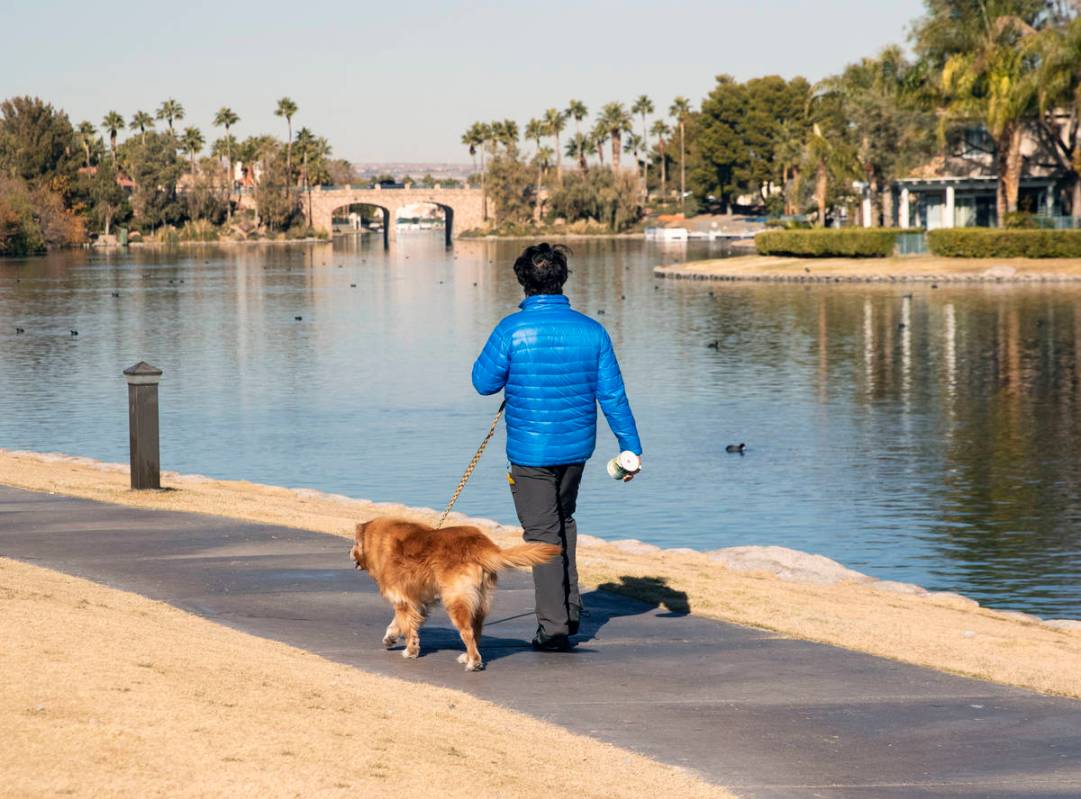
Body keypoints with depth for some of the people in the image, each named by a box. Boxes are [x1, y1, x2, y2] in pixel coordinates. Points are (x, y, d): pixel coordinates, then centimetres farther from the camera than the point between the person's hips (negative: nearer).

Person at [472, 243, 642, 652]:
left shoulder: (512, 330, -15)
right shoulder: (591, 331, -5)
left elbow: (484, 382, -4)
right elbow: (612, 394, -2)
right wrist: (631, 446, 5)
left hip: (530, 449, -4)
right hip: (577, 446, 4)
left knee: (543, 533, 4)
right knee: (563, 520, 26)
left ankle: (554, 626, 1)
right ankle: (570, 607, 25)